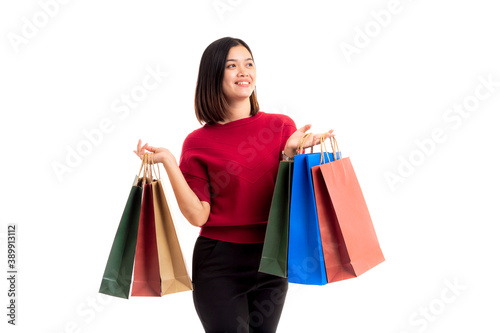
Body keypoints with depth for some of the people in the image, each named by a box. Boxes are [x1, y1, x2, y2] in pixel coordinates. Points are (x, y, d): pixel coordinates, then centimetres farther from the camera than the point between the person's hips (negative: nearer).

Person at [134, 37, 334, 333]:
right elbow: (197, 215, -9)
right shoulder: (198, 142, -1)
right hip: (219, 263, -2)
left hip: (271, 260, 2)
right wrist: (169, 162, -16)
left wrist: (290, 153, -16)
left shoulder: (282, 126, 1)